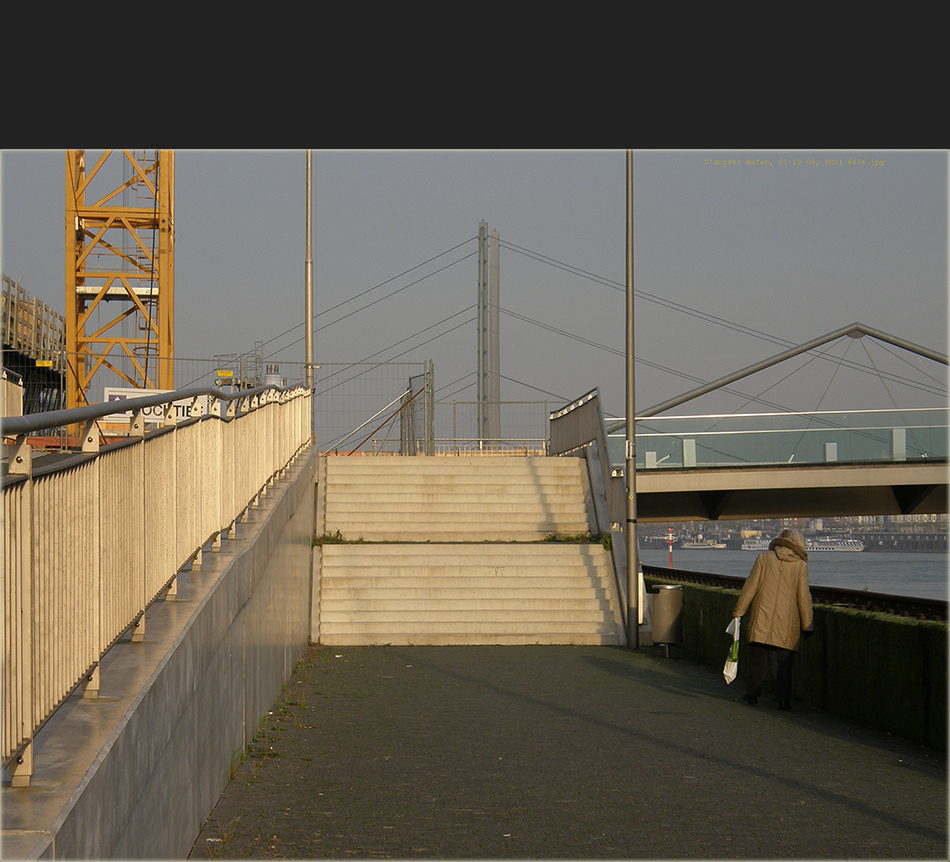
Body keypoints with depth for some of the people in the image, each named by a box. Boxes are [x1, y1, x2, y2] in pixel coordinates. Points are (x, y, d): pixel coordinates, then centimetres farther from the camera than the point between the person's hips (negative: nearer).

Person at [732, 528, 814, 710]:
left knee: (757, 659, 7)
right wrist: (807, 625, 7)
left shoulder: (764, 558, 1)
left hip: (761, 619, 0)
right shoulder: (800, 565, 0)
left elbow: (750, 587, 2)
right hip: (787, 623, 0)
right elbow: (803, 598, 1)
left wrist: (738, 611, 9)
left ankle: (752, 694, 11)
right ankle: (784, 699, 1)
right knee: (785, 661, 4)